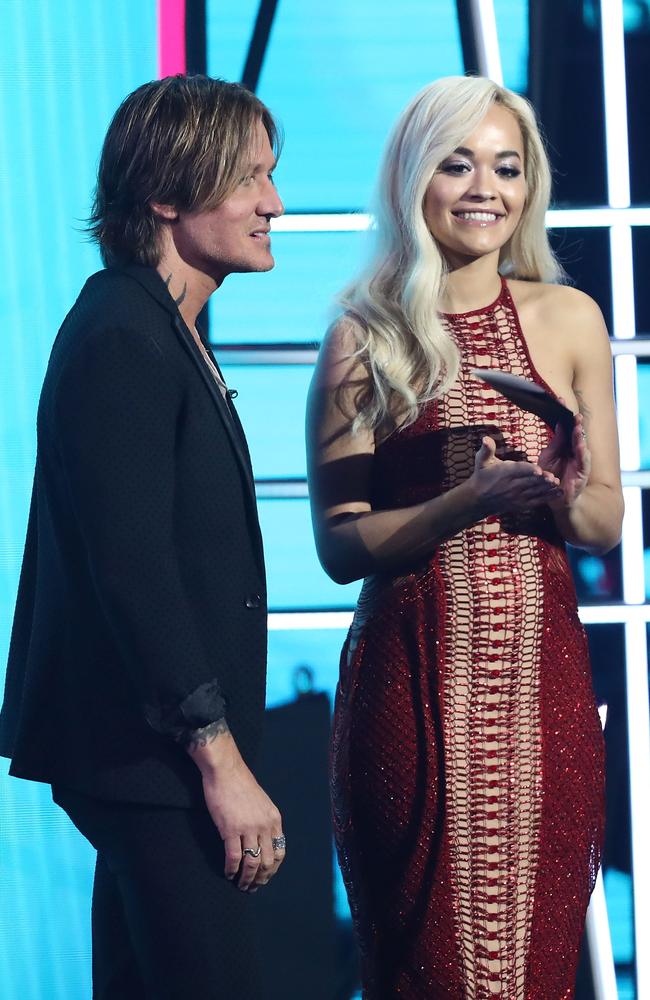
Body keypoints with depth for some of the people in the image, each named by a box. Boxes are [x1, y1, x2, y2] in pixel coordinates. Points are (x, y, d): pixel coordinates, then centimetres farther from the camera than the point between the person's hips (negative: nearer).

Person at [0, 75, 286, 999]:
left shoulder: (162, 331, 16)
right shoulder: (120, 339, -16)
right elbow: (130, 567, -22)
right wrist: (221, 761, -22)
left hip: (170, 745, 10)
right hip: (147, 751, -10)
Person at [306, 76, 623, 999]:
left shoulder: (570, 320, 9)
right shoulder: (364, 341, 1)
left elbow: (607, 520, 12)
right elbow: (340, 543, -3)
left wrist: (559, 500, -10)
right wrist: (468, 503, -18)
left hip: (542, 673, 3)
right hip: (417, 679, -2)